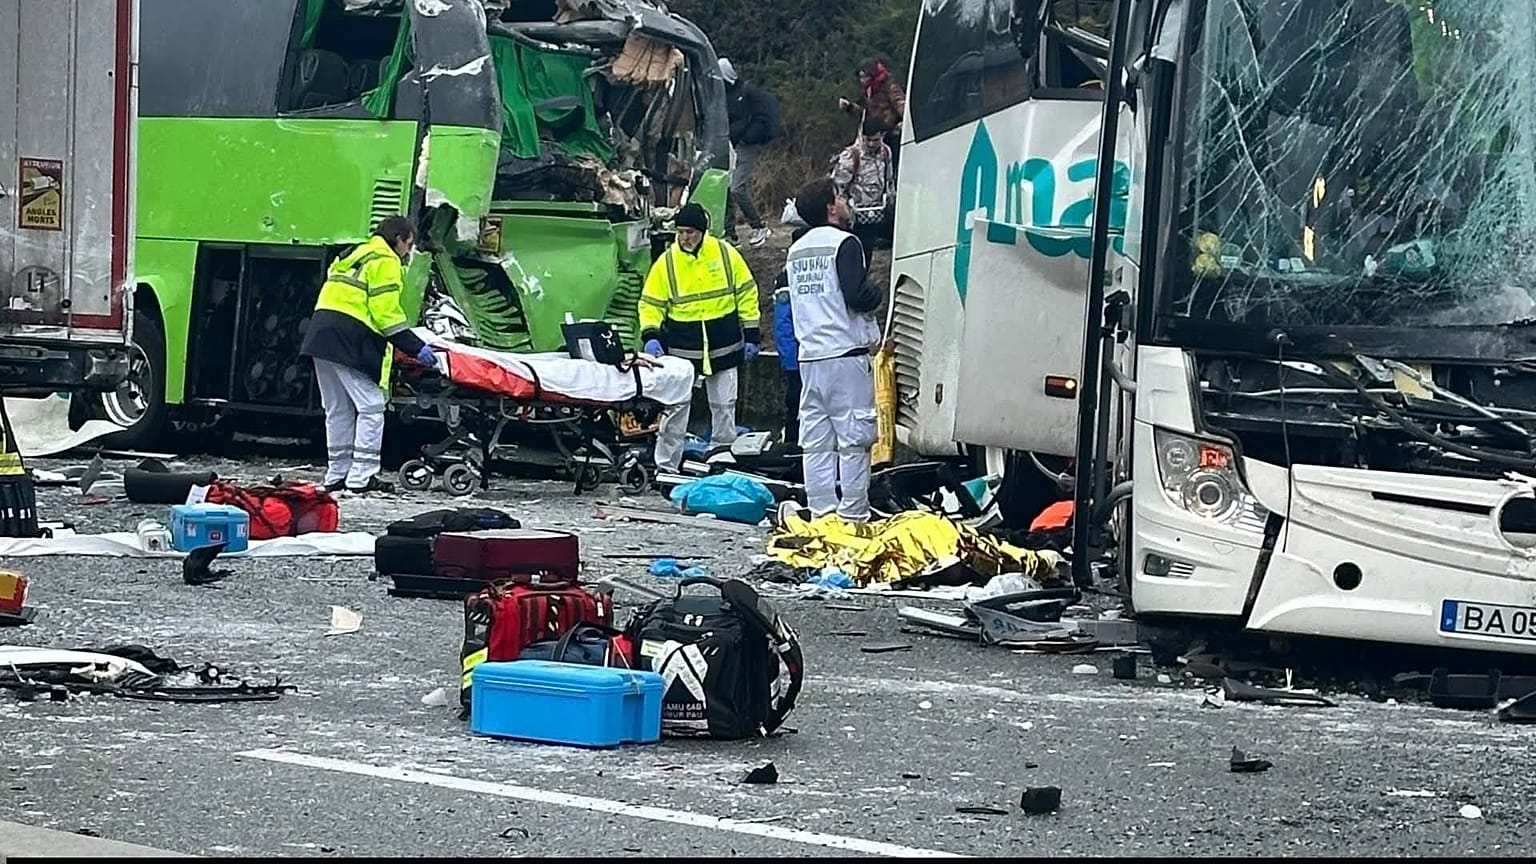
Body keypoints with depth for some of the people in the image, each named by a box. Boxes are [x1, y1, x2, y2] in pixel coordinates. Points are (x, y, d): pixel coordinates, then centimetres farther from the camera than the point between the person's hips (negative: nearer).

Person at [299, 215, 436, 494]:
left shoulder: (355, 255, 26)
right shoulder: (385, 262, -2)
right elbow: (387, 311, -11)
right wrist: (416, 348, -9)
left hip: (321, 334, 9)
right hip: (351, 341, -9)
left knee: (338, 409, 15)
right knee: (371, 407, -6)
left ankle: (337, 475, 18)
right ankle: (361, 476, -10)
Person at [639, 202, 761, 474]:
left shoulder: (725, 254, -2)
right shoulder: (666, 262, -3)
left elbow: (746, 293, 5)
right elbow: (651, 304, 1)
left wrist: (751, 336, 3)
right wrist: (650, 336, -15)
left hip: (724, 347, 1)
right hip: (681, 347, -1)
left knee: (724, 408, 8)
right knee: (675, 408, -3)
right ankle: (666, 466, 3)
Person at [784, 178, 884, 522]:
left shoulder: (796, 251, 16)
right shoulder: (844, 244, -10)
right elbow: (858, 297, -17)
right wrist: (879, 294, 1)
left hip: (810, 356, 7)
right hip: (846, 355, -7)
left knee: (816, 442, 7)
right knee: (853, 440, -4)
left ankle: (821, 511, 7)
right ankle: (852, 514, -7)